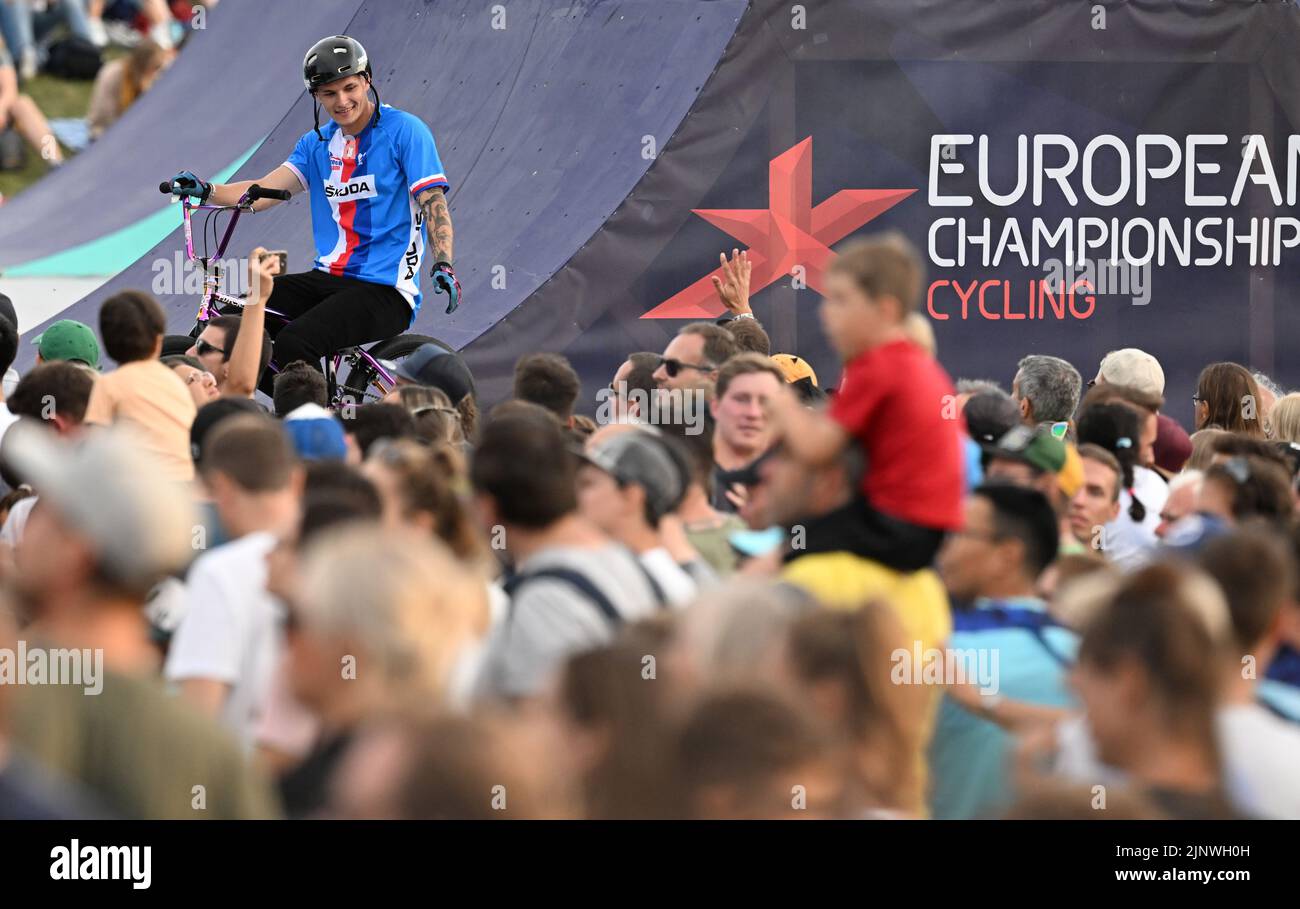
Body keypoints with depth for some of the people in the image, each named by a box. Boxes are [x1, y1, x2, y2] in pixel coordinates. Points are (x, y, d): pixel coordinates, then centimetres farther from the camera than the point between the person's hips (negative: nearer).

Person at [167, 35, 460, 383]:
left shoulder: (404, 130, -4)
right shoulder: (316, 143, 14)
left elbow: (433, 201, -10)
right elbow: (264, 191, 3)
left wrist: (443, 265, -26)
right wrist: (206, 191, -15)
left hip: (386, 290, -7)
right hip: (329, 279, 7)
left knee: (294, 343, -29)